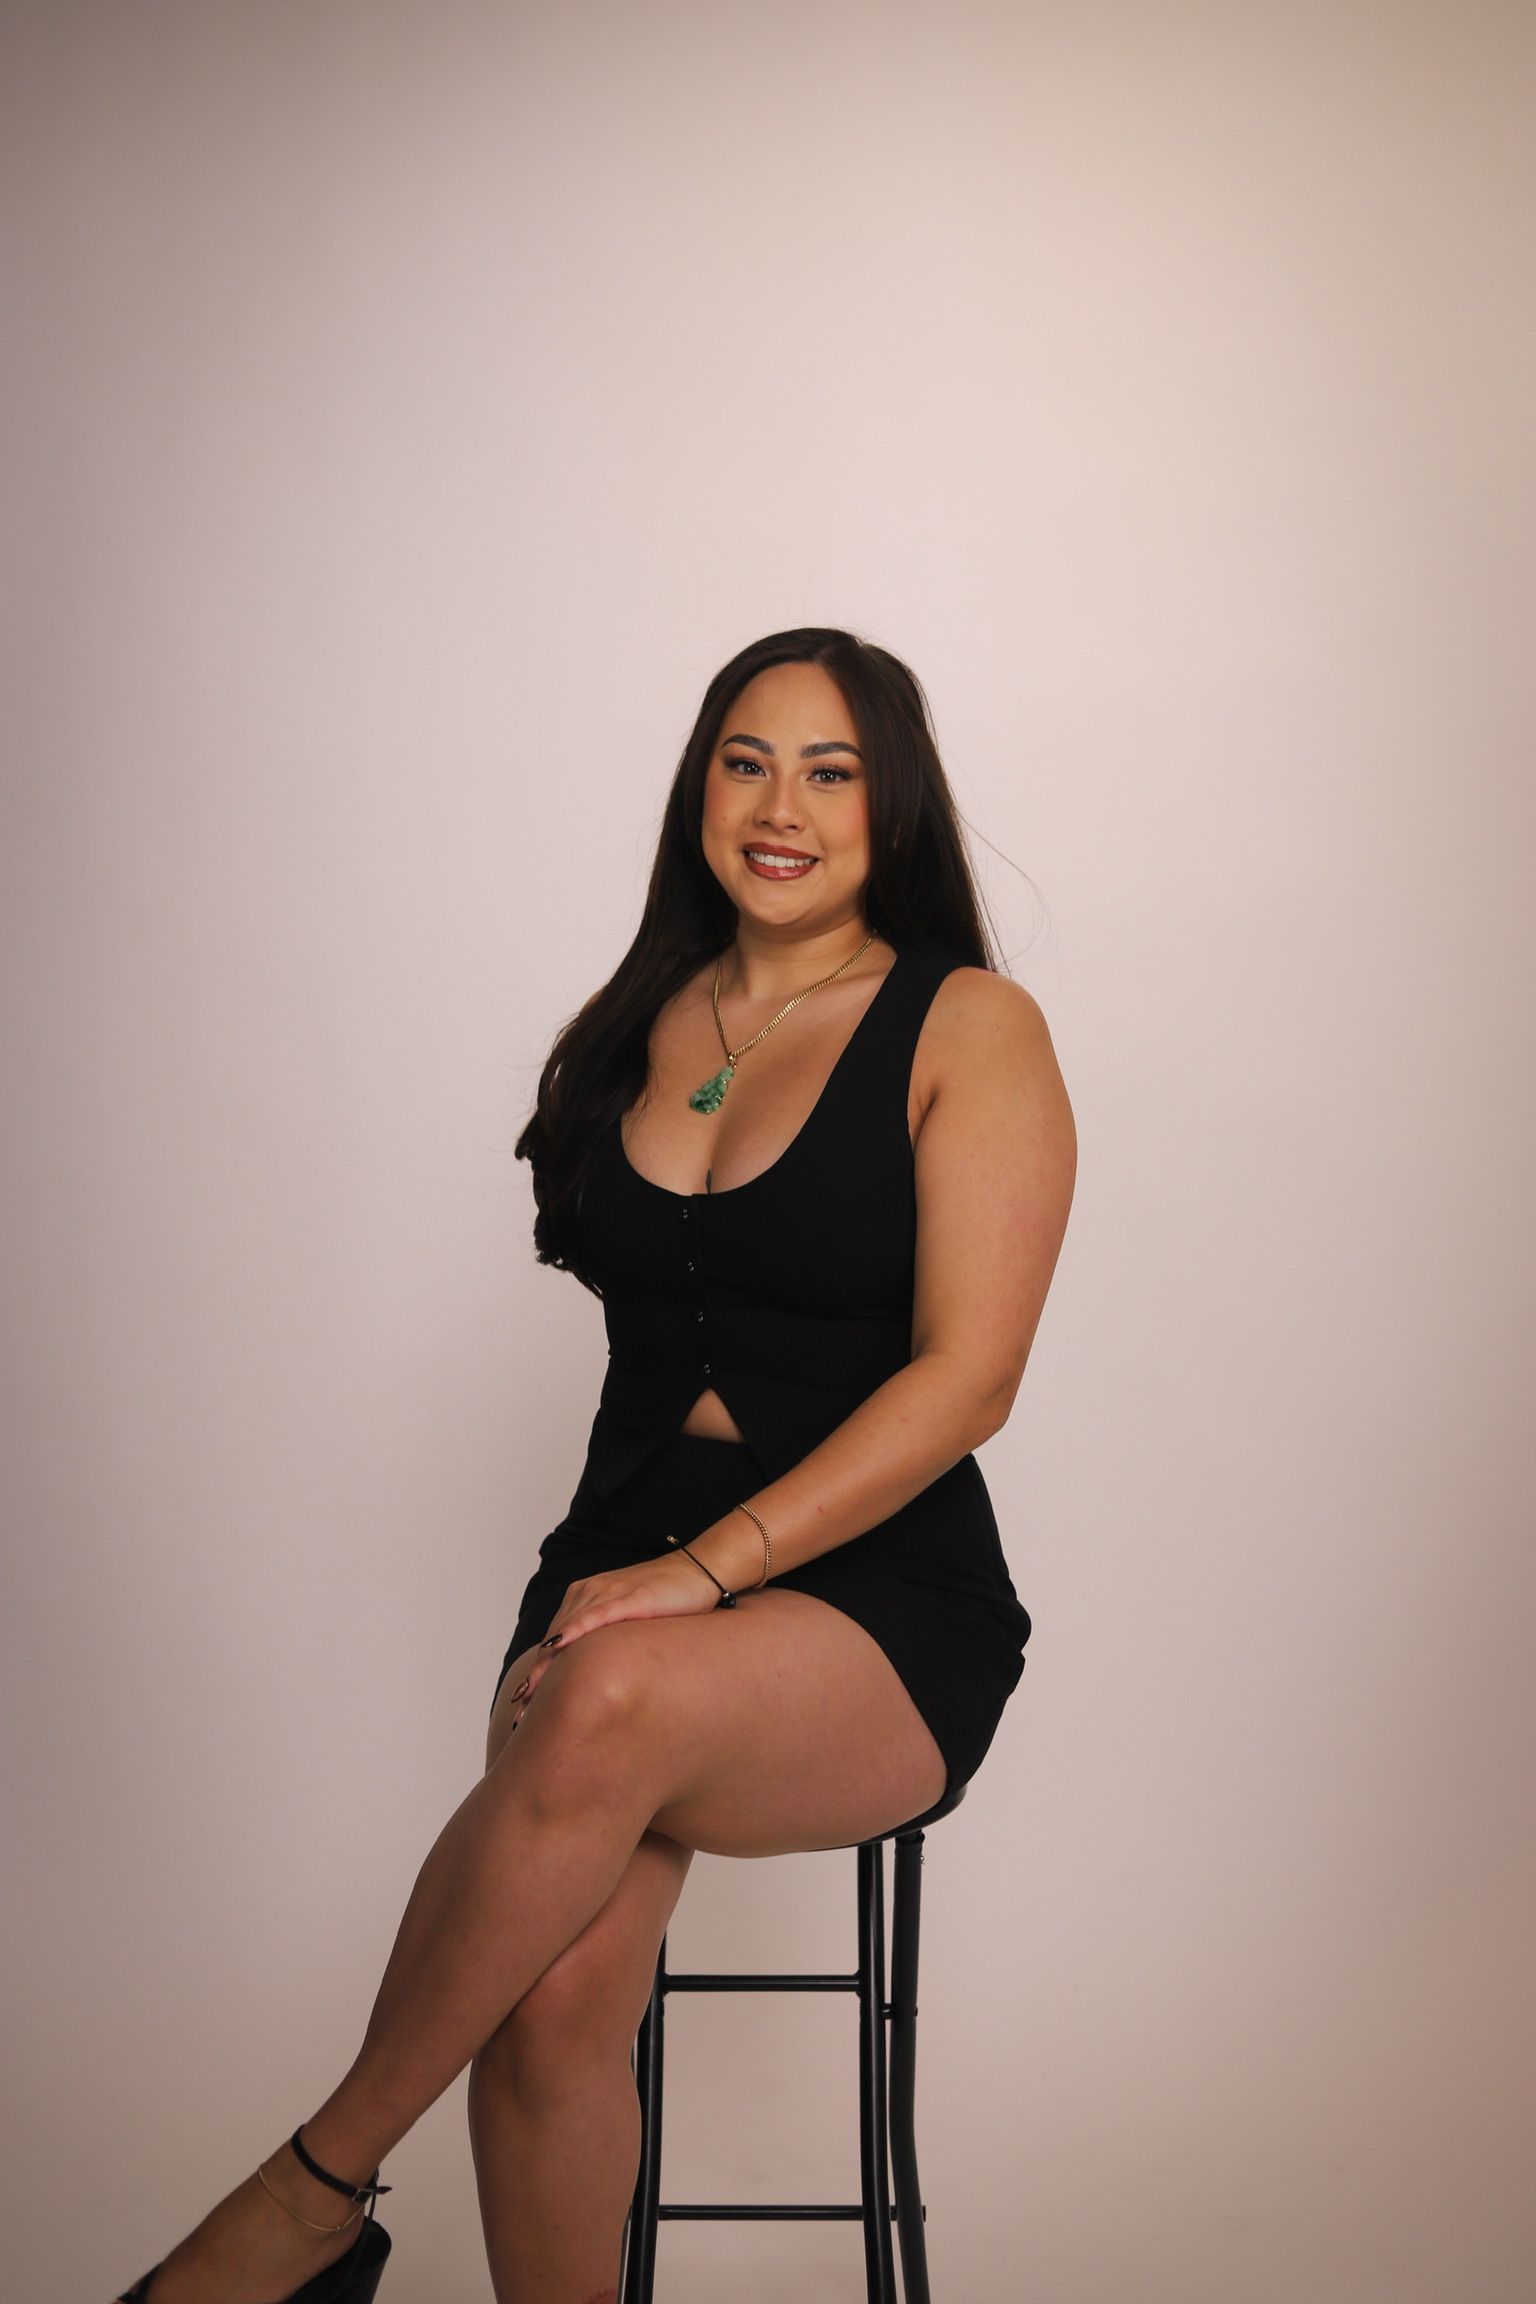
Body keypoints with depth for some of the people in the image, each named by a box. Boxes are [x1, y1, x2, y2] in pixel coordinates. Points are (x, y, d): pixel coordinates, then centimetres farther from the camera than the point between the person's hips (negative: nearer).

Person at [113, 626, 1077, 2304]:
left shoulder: (969, 1029, -1)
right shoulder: (647, 1019, 14)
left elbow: (966, 1375, -11)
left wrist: (710, 1569, -20)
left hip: (878, 1600, -3)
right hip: (631, 1555, 4)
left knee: (612, 1706, -36)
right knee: (554, 1997, -25)